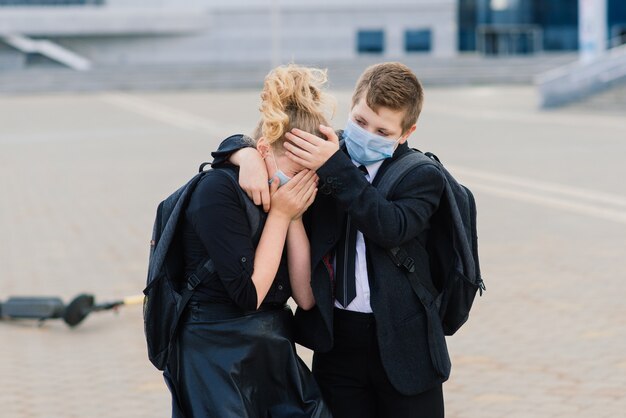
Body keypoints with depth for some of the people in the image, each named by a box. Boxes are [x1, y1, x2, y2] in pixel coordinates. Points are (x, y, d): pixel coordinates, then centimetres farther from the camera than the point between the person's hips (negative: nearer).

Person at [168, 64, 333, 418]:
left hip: (277, 355, 6)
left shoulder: (293, 196, 3)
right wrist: (279, 215, -14)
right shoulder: (218, 193, -15)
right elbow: (250, 293, -18)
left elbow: (307, 298, -1)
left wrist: (295, 219, -8)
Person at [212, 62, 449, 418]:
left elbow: (391, 228, -23)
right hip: (337, 339, 3)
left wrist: (335, 167, -26)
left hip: (403, 345, -3)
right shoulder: (325, 154, 5)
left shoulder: (423, 177, -4)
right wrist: (249, 158, -16)